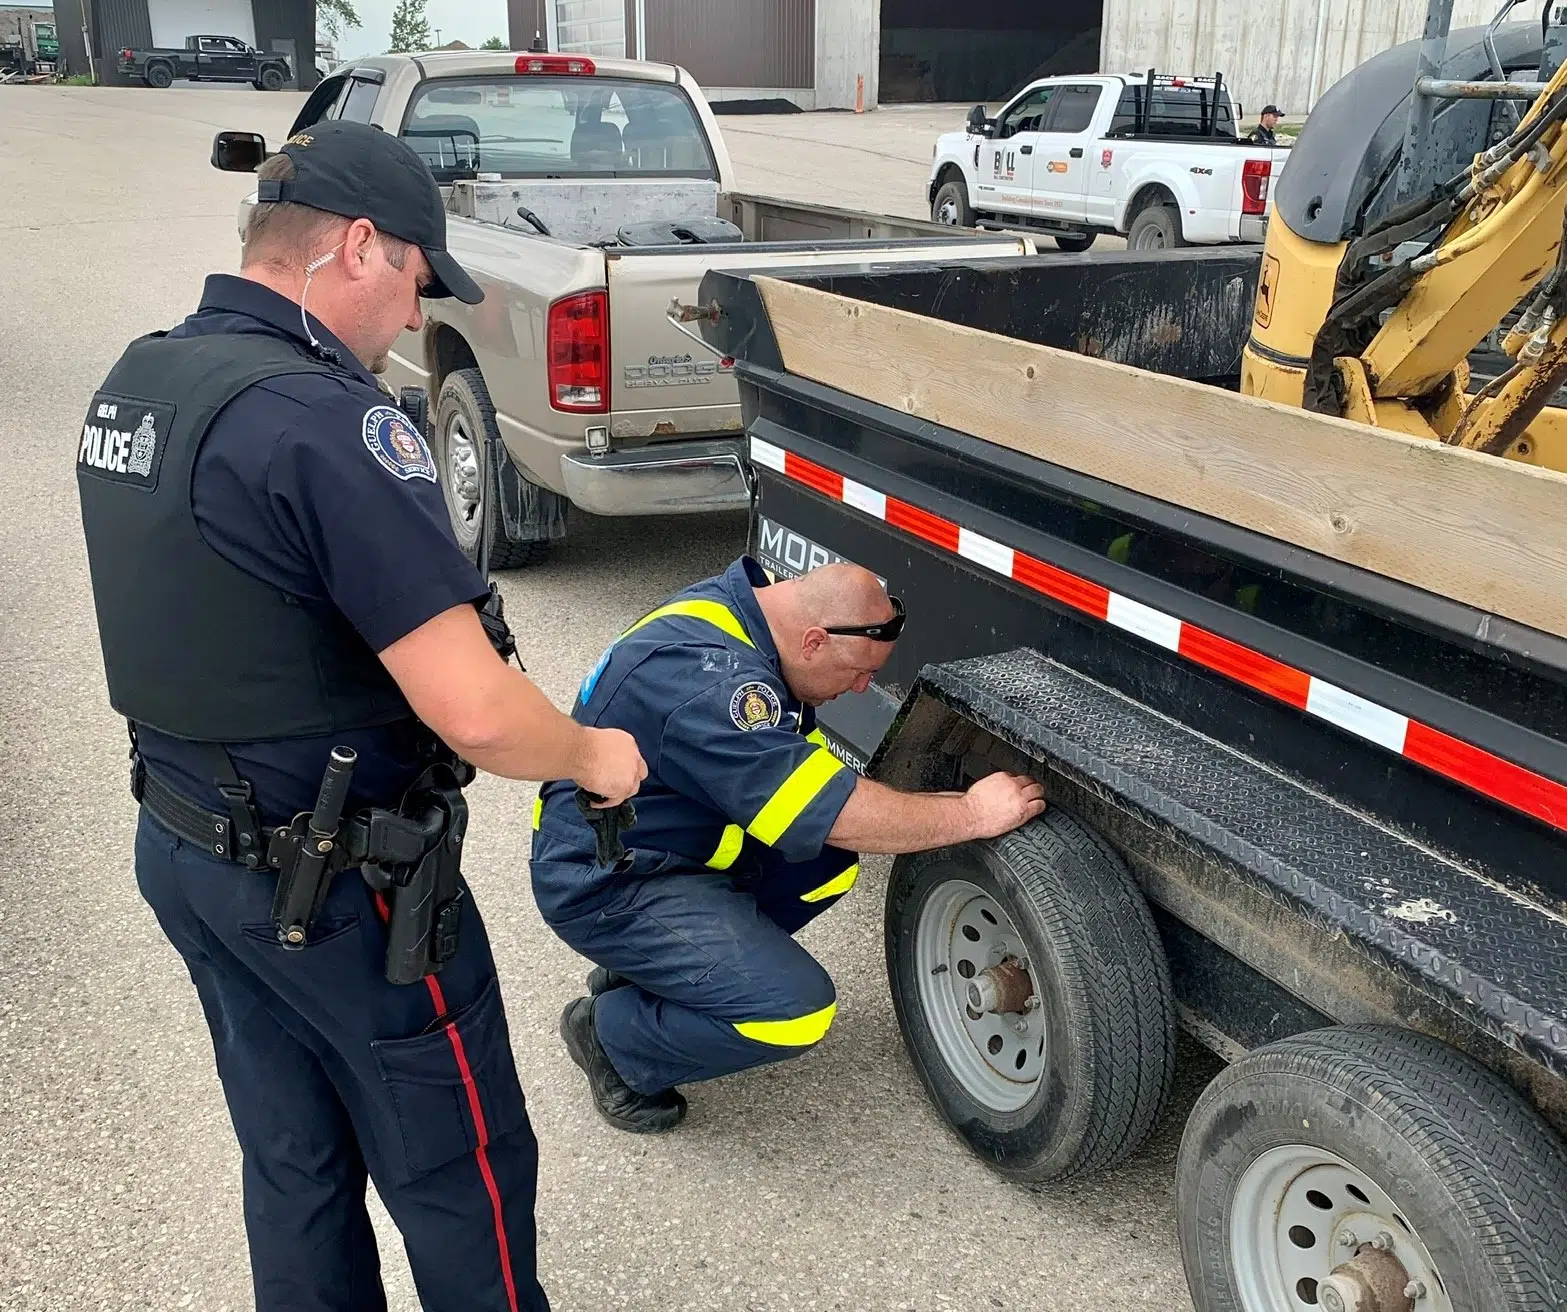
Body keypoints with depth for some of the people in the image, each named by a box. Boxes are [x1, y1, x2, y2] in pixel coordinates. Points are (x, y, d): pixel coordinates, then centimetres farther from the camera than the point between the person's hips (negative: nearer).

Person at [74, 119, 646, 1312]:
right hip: (334, 886, -8)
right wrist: (592, 754, -10)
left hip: (183, 845, 9)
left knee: (295, 1168, 23)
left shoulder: (134, 383, 2)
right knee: (462, 1175, 12)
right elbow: (476, 713, -29)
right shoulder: (325, 418, -26)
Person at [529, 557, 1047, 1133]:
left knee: (829, 862, 6)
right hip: (607, 885, -10)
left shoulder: (739, 608, -2)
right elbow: (837, 816, -30)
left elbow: (812, 781, 8)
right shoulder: (710, 682, -32)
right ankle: (611, 1034, 3)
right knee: (794, 1010, -19)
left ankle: (650, 965, 13)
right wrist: (973, 813, -21)